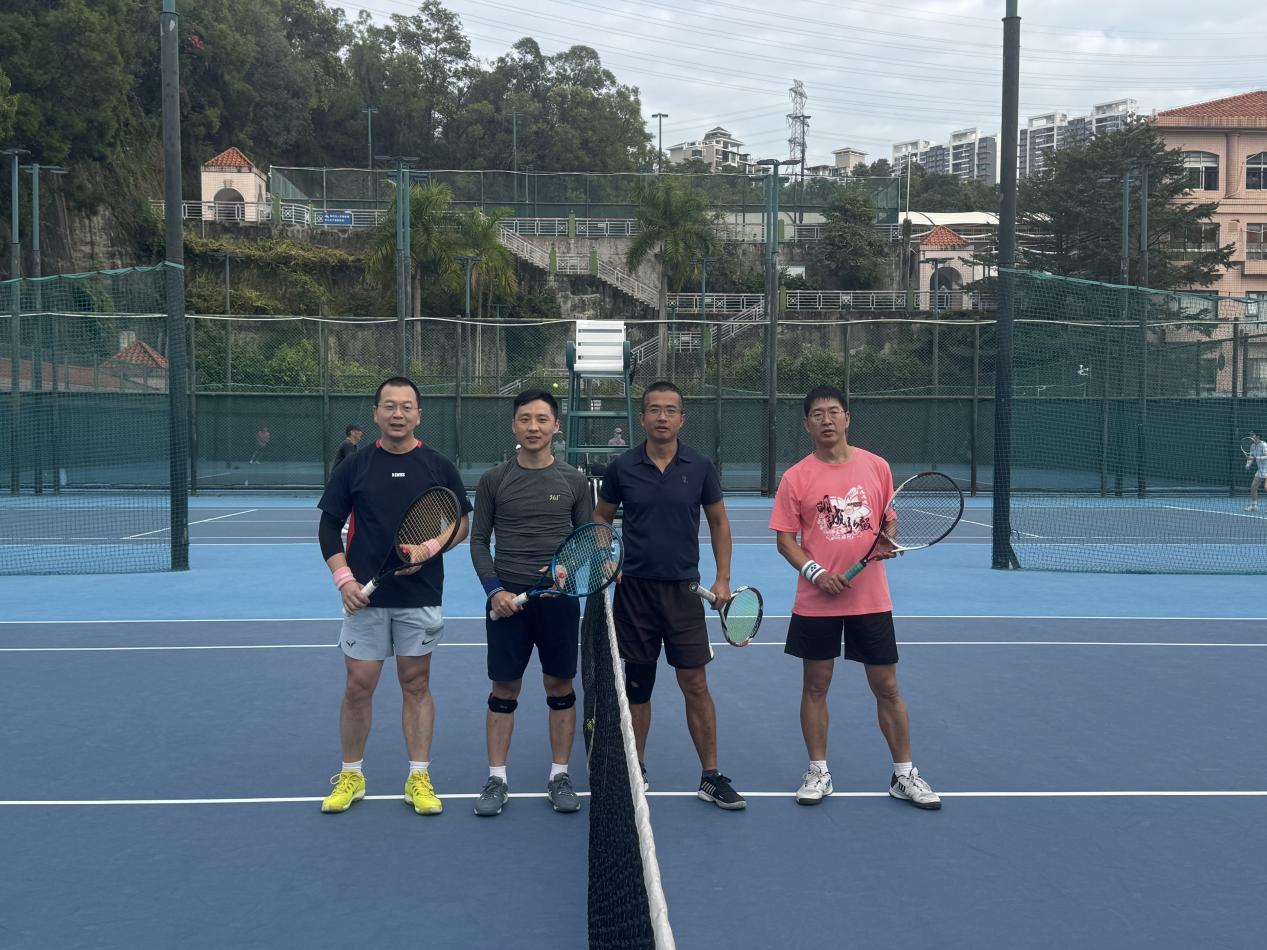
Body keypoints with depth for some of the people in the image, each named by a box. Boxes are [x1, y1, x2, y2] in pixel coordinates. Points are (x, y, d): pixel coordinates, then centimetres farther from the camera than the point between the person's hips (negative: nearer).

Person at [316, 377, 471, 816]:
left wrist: (429, 547, -13)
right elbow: (329, 526, 4)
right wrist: (343, 578, -8)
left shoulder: (439, 467, 2)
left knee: (416, 685, 7)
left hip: (420, 598, 0)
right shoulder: (354, 467, 2)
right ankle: (351, 775, 21)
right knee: (358, 687, 4)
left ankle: (419, 778, 17)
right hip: (365, 597, 0)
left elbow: (461, 522, 5)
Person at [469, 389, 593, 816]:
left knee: (560, 686, 7)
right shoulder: (494, 480, 3)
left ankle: (559, 776, 19)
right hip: (507, 598, 0)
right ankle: (496, 779, 15)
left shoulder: (574, 481, 4)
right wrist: (494, 590, -7)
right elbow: (479, 540, 5)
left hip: (559, 597, 1)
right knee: (504, 689, 5)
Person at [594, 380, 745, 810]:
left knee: (695, 684, -1)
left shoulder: (700, 467, -1)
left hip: (683, 589, 0)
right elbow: (601, 518, 11)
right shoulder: (622, 467, -1)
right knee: (637, 684, 8)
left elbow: (718, 522, 8)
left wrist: (723, 579, 1)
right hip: (634, 588, 0)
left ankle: (712, 777, 9)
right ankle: (636, 771, 22)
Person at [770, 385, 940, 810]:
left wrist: (885, 542, -9)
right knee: (815, 686, 8)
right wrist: (815, 572, -15)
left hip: (871, 599, 1)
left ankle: (904, 774, 19)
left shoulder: (877, 467, 2)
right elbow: (785, 539, -1)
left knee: (887, 687, 6)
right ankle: (818, 772, 23)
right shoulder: (796, 478, -3)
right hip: (816, 602, -1)